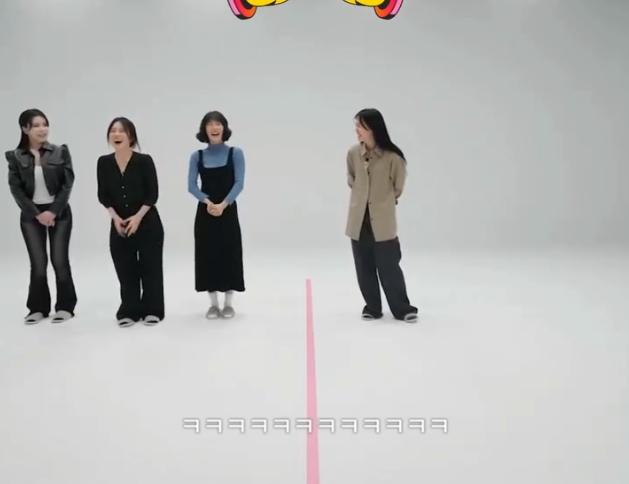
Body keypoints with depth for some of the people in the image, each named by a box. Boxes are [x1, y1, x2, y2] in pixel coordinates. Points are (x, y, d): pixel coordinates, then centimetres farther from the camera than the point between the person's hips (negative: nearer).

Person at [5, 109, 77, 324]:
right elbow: (16, 189, -3)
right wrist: (37, 214, -10)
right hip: (31, 215, 0)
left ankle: (65, 306, 12)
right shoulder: (15, 156, 0)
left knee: (60, 260, -2)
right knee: (38, 263, -2)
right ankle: (38, 308, 14)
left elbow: (67, 184, -4)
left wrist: (53, 211, -12)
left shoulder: (60, 152, -1)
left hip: (59, 213, 0)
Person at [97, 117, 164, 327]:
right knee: (125, 269, 5)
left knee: (150, 267, 2)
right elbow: (103, 195, 3)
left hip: (147, 222, -3)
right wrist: (115, 217, -9)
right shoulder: (104, 162, -1)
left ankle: (152, 310, 14)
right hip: (119, 224, 3)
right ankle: (129, 311, 15)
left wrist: (138, 217, -16)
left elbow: (152, 194, -9)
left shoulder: (144, 160, -11)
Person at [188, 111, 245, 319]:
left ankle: (229, 303, 14)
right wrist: (207, 201, -23)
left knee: (229, 255, 1)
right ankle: (213, 303, 16)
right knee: (207, 255, 4)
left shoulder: (235, 153, 1)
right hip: (205, 213, 2)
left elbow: (239, 183, -9)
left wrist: (223, 204, -23)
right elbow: (191, 185, -5)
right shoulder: (197, 156, 6)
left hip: (228, 212, -2)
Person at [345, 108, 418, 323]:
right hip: (359, 220, 3)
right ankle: (372, 307, 25)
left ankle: (402, 309, 18)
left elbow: (398, 187, 3)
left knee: (389, 267, 2)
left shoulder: (392, 156, -14)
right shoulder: (353, 153, -4)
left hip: (383, 222, -3)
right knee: (364, 268, 9)